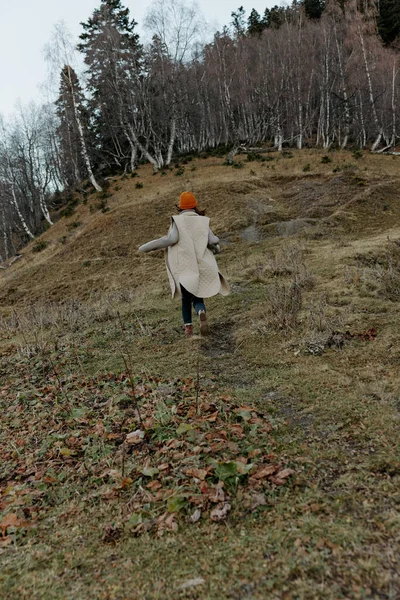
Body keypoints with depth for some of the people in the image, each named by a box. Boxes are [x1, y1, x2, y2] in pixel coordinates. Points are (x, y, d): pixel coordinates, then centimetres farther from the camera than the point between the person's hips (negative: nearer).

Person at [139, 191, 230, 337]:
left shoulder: (177, 220, -3)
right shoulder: (202, 221, 3)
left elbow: (171, 238, -19)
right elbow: (213, 241, -4)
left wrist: (147, 247, -12)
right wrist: (216, 248, 21)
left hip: (183, 267, 0)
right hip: (200, 267, 1)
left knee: (186, 298, 19)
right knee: (197, 298, 11)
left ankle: (188, 326, 9)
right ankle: (201, 312, -22)